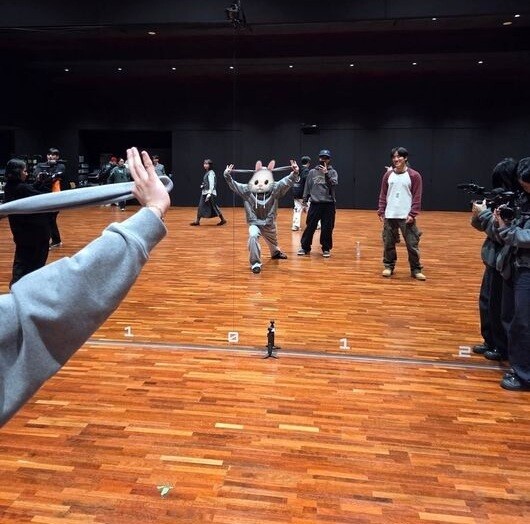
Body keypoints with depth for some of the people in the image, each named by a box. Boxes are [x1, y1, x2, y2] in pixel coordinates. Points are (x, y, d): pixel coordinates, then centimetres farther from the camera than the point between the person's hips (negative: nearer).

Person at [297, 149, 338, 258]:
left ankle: (326, 249, 17)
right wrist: (305, 201, 6)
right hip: (315, 204, 1)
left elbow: (334, 184, -14)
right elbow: (307, 187, 9)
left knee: (327, 228, 4)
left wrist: (326, 173, -23)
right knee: (310, 227, 4)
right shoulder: (312, 172, 7)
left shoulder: (333, 172, 3)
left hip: (328, 205, -1)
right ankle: (305, 247, 16)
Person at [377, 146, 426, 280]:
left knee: (412, 244, -1)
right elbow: (383, 195, 10)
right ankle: (389, 267, 23)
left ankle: (416, 270, 10)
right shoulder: (388, 175, 8)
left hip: (406, 216, -3)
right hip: (389, 216, 3)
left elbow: (417, 197, -4)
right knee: (388, 243, 8)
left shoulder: (414, 175, -1)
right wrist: (381, 211, 2)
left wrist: (412, 214, -11)